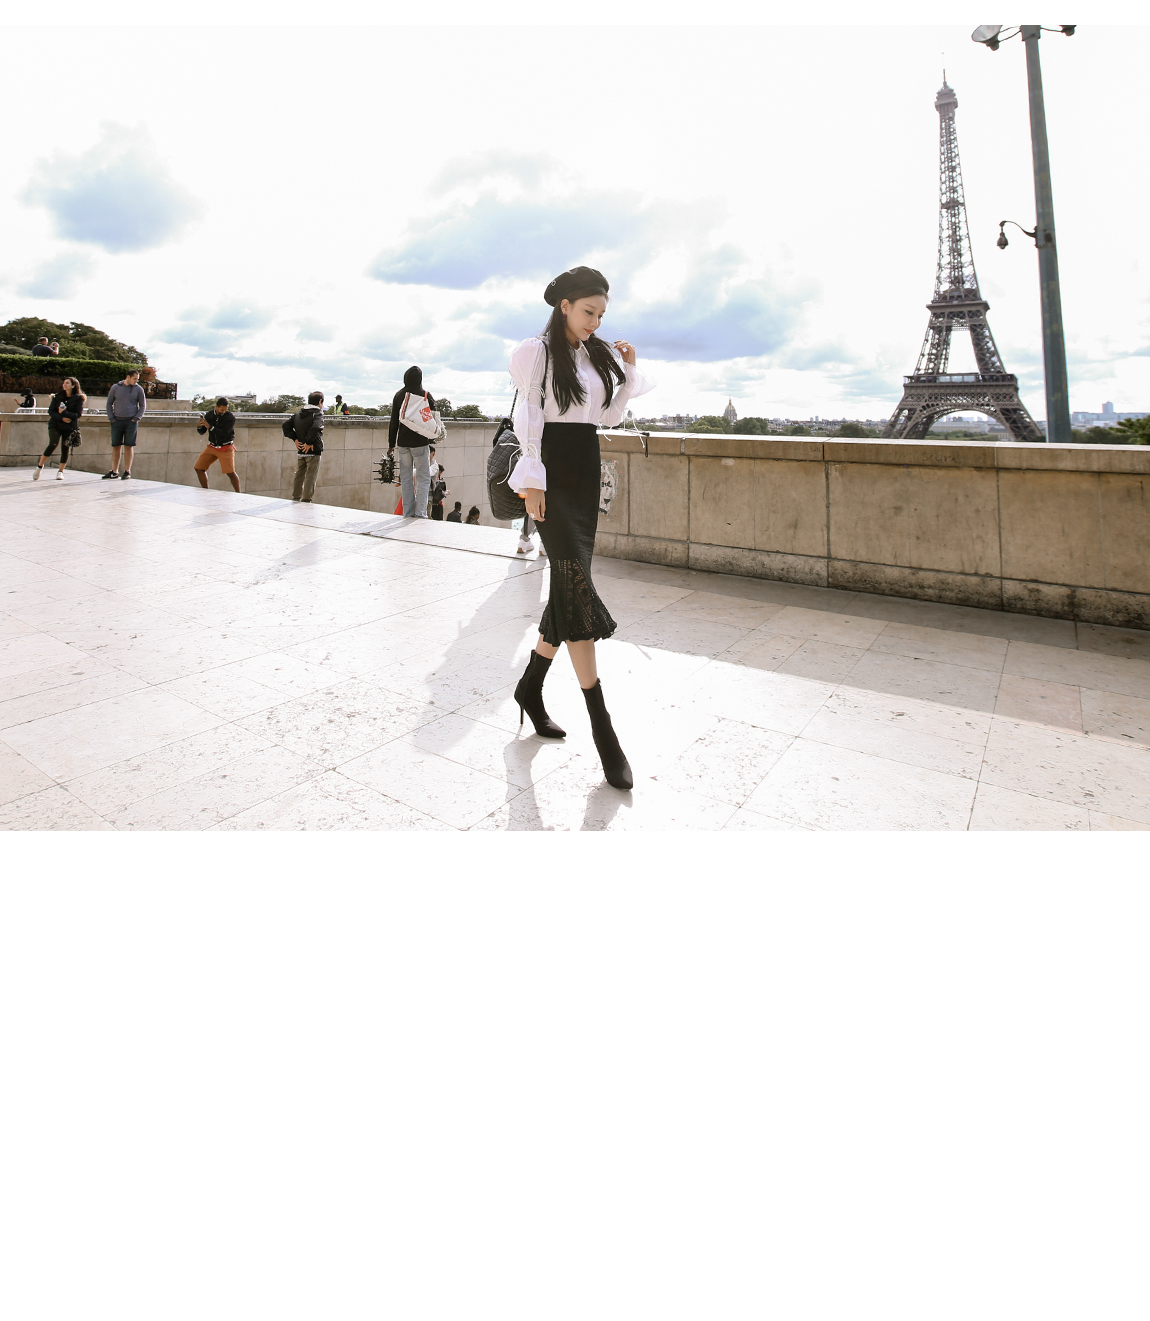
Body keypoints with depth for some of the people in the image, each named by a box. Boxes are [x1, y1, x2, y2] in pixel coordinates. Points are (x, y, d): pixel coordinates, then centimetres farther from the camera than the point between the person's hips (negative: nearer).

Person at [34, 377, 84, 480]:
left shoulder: (79, 398, 0)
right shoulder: (58, 396, 7)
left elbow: (78, 414, -8)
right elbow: (50, 411, 1)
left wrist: (64, 413, -18)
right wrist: (61, 418, -15)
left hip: (70, 427, -1)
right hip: (55, 425, 1)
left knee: (65, 448, 1)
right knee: (53, 444, -18)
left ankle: (60, 472, 18)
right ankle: (40, 466, -1)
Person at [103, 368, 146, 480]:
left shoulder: (139, 389, 4)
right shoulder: (115, 388, 6)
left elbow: (142, 405, 8)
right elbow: (109, 404, 11)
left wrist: (136, 418, -4)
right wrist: (111, 418, 0)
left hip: (131, 422, -1)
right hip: (117, 421, 1)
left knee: (129, 446, -1)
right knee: (116, 446, 4)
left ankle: (127, 471, 5)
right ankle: (114, 471, 9)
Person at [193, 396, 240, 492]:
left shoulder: (230, 417, -12)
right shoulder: (209, 415, 0)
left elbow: (225, 433, -23)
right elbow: (201, 432, 6)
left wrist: (210, 427, -26)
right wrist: (200, 426, -16)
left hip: (226, 448, -5)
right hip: (212, 447, 5)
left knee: (230, 472, -17)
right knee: (199, 468, 3)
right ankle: (205, 492, 14)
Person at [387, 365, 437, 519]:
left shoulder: (399, 395, 6)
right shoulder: (425, 396, -5)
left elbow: (393, 422, 6)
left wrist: (391, 444, 10)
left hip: (403, 442, 4)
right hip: (420, 442, -3)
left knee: (406, 478, 9)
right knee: (423, 478, 1)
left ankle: (408, 513, 8)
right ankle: (420, 512, -7)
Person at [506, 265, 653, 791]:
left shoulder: (598, 354, 17)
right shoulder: (538, 351, -1)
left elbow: (609, 417, 19)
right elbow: (527, 418, -6)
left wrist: (629, 372, 7)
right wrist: (532, 481, -14)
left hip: (587, 471, 7)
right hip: (553, 471, -7)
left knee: (568, 585, 6)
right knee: (576, 583, -13)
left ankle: (531, 687, 22)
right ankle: (602, 726, -11)